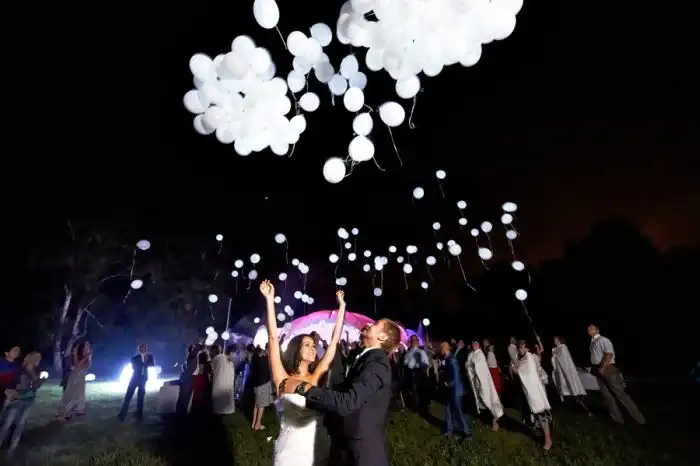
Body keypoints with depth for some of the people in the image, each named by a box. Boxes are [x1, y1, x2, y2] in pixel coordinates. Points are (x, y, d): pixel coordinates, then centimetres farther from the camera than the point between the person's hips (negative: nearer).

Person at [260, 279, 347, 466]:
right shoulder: (283, 379, -9)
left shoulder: (315, 377, -1)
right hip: (292, 449, -3)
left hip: (319, 448, 3)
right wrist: (270, 299, -22)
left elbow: (335, 340, -1)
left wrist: (342, 306, 0)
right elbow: (273, 337, -17)